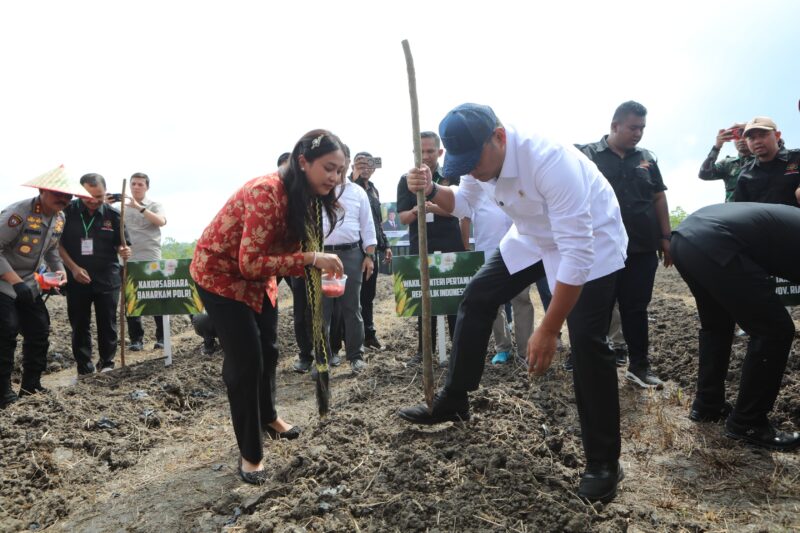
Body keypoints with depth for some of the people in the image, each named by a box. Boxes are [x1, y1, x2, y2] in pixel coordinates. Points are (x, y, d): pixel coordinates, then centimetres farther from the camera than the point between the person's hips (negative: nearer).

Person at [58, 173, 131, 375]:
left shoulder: (113, 214, -2)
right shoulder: (68, 212, -4)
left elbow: (122, 244, 3)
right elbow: (58, 244, 0)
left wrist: (124, 250, -21)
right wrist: (74, 268, -11)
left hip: (107, 279, 0)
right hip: (77, 279, 1)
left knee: (107, 324, 4)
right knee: (80, 326, 7)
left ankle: (107, 364, 18)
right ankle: (84, 369, 17)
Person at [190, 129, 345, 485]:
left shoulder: (305, 197, -6)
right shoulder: (267, 193, -34)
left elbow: (289, 249, 1)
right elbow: (251, 262, -35)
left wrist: (319, 269, -17)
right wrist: (310, 258, -38)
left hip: (257, 275, 9)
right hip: (220, 272, -8)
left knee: (268, 350, 19)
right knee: (245, 361, -7)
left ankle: (267, 417, 44)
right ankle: (250, 454, 9)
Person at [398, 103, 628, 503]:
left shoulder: (550, 162, -38)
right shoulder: (480, 156, -14)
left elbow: (576, 254, -38)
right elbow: (461, 203, 7)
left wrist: (548, 330, -36)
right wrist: (431, 190, -16)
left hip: (590, 242, -7)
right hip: (533, 237, 7)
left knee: (586, 341, -18)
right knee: (477, 297, 4)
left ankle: (603, 461, 1)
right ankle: (452, 401, 19)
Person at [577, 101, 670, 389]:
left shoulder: (647, 158, 12)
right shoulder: (588, 155, -1)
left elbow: (659, 198, 15)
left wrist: (665, 237, 10)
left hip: (643, 248, 4)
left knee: (636, 309, 10)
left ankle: (639, 366, 20)